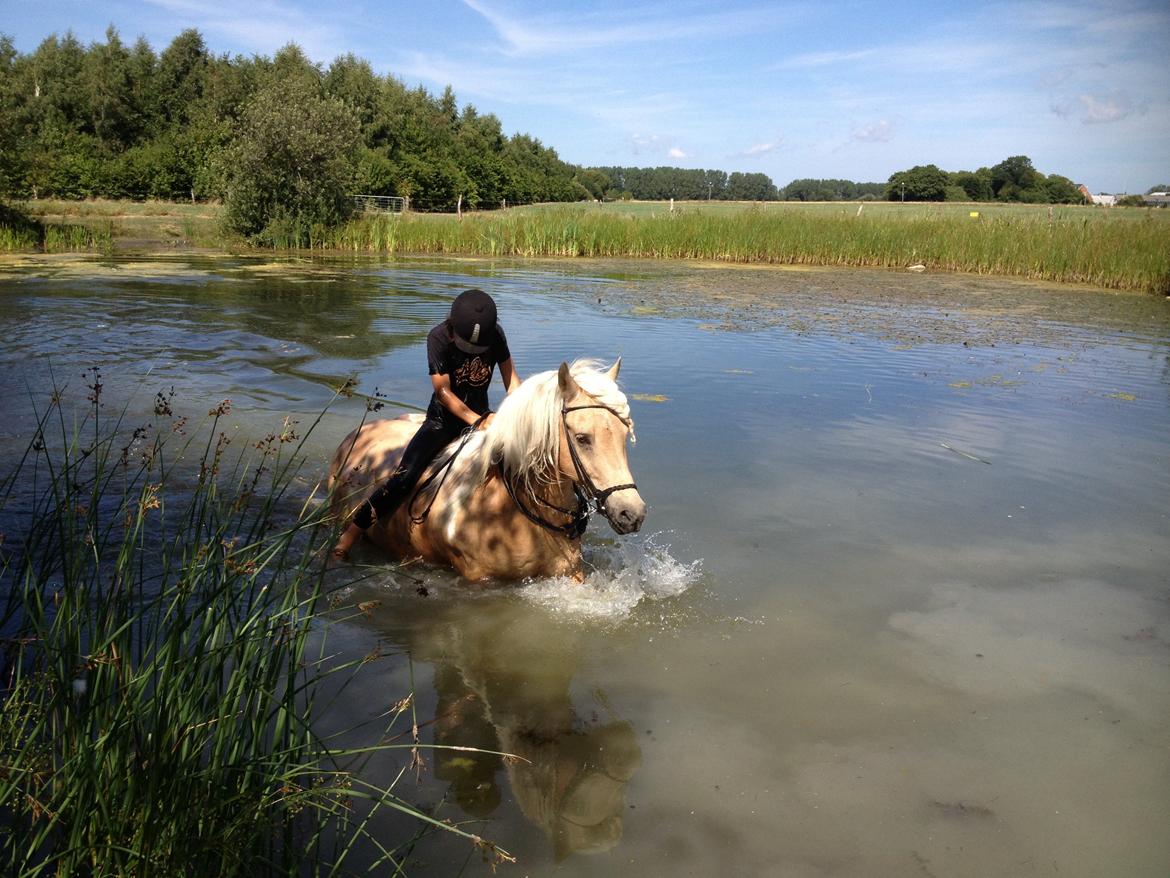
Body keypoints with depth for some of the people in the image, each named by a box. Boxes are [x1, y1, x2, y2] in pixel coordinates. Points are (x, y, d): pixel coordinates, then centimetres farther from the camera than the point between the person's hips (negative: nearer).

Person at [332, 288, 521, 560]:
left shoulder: (496, 334, -11)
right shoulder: (438, 338, -20)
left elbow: (511, 379, -5)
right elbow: (443, 391, -20)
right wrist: (477, 421, -28)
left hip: (482, 415, 4)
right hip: (443, 418, -4)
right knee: (406, 476, -20)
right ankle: (348, 537, -15)